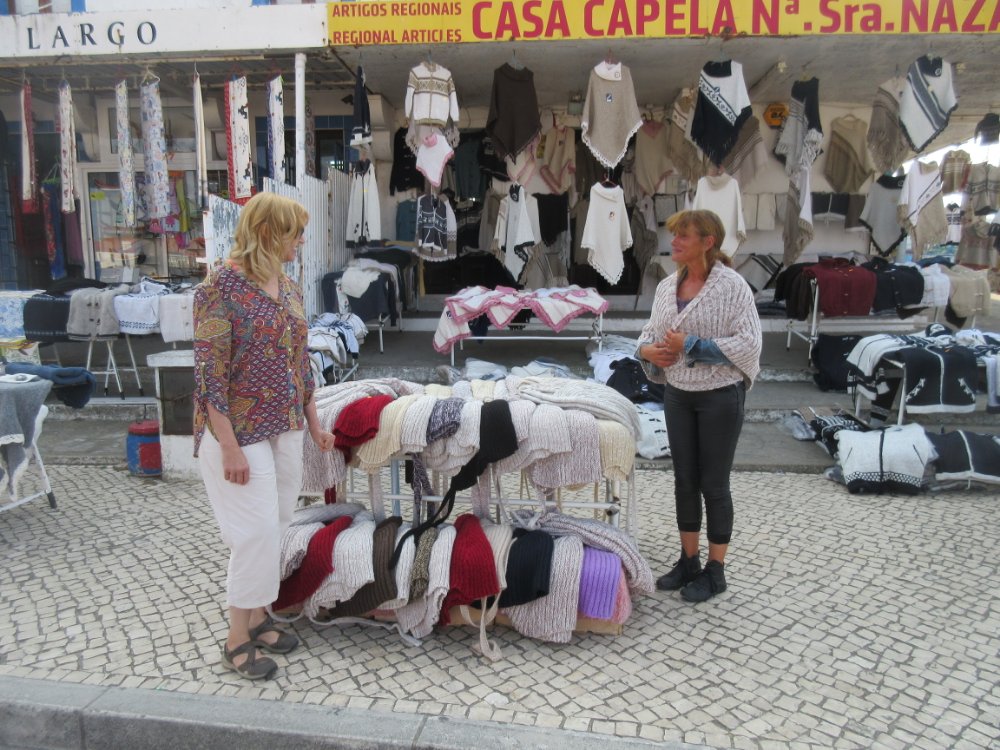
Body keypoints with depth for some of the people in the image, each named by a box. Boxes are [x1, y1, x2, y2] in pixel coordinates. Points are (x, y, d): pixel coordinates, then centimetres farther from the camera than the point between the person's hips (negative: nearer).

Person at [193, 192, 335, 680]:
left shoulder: (287, 286, 8)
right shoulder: (221, 288, -15)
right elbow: (209, 374, -17)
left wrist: (313, 421, 15)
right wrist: (230, 447, -19)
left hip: (284, 429, 7)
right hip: (241, 432, -7)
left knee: (276, 528, 13)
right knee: (257, 532, -3)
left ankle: (258, 615, 31)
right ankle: (237, 638, 15)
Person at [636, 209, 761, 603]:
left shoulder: (732, 285, -13)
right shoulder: (667, 285, 5)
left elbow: (748, 344, -18)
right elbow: (651, 330, 13)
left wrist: (691, 346, -21)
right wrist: (646, 349, -9)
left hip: (720, 396, -5)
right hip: (678, 394, 6)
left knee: (714, 484, 5)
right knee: (684, 480, 14)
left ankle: (715, 570, 22)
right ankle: (688, 560, 30)